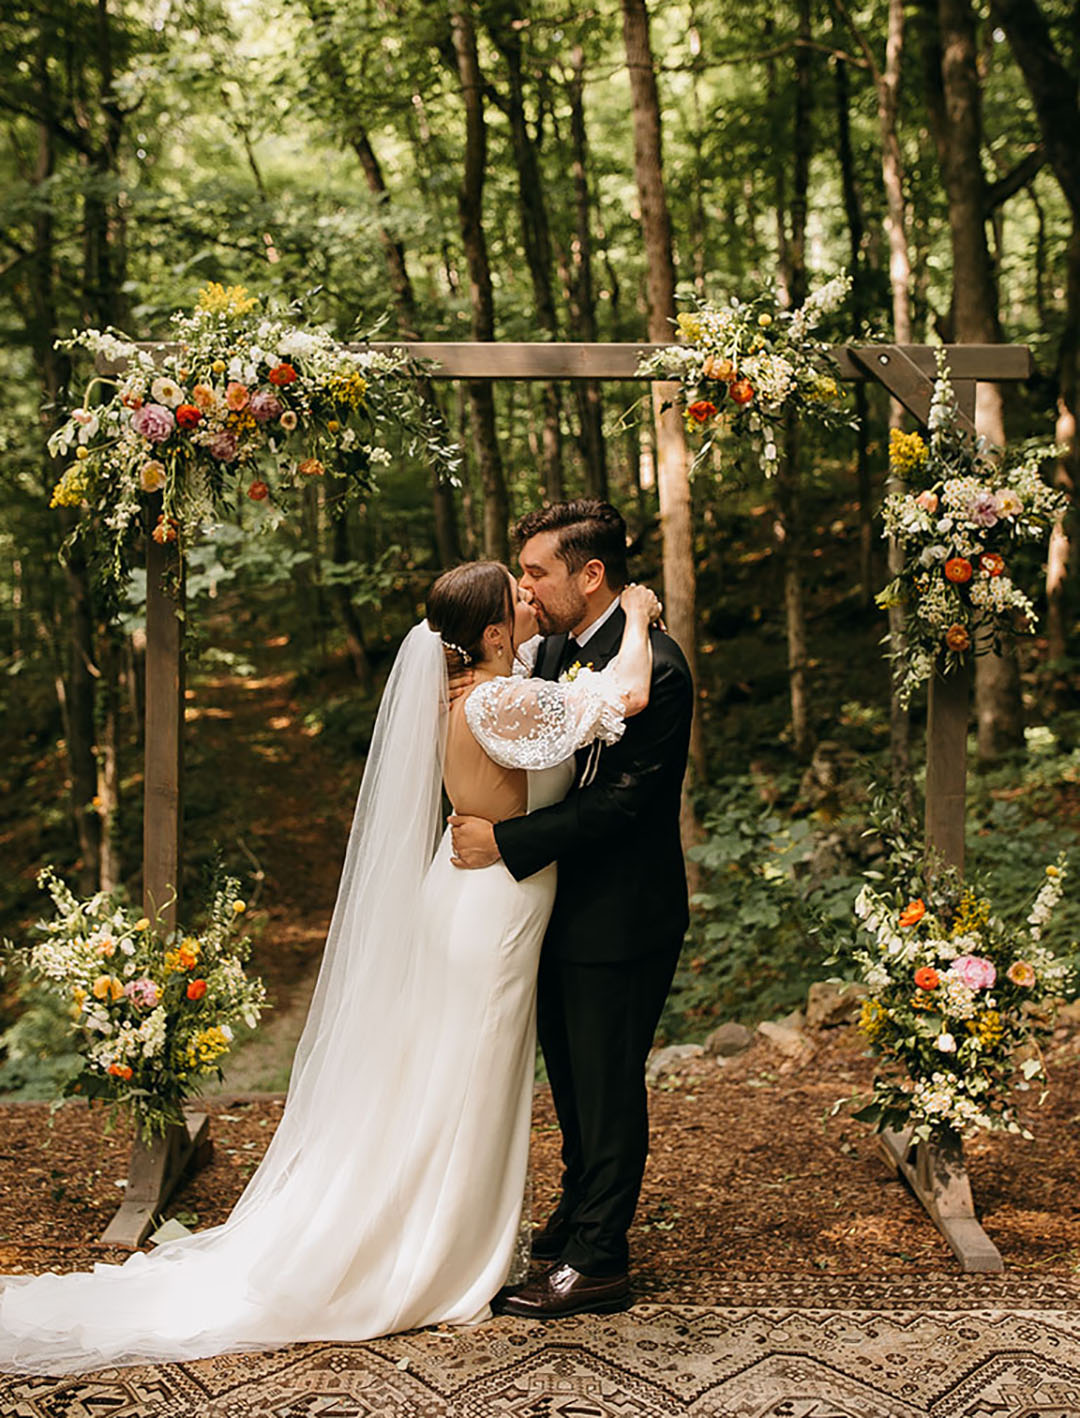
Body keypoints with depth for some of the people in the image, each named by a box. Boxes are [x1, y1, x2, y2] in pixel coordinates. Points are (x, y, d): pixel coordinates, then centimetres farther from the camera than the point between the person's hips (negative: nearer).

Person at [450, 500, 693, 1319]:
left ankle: (599, 1260, 15)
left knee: (607, 1087, 3)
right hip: (566, 908, 9)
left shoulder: (654, 669, -21)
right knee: (571, 1078, 20)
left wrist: (504, 843, -24)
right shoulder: (559, 648, 6)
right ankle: (580, 1218, 37)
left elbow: (615, 800, -25)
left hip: (622, 920, -9)